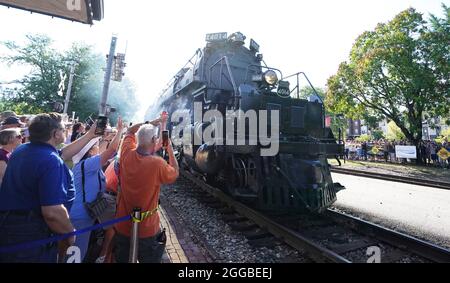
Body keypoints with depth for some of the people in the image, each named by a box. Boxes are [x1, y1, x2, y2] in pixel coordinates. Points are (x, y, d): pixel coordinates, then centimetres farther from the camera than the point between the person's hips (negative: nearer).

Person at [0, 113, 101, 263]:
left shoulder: (21, 150, 3)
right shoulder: (51, 161, -26)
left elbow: (63, 153, 17)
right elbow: (52, 212, -32)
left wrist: (90, 135, 22)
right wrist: (70, 234, -14)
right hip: (32, 238, -9)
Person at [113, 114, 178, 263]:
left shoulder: (126, 154, -12)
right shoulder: (157, 163, -26)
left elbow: (130, 131, 8)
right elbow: (175, 174, -4)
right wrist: (170, 150, 1)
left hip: (122, 227, 5)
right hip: (147, 231, -4)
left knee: (121, 260, 26)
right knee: (150, 259, 19)